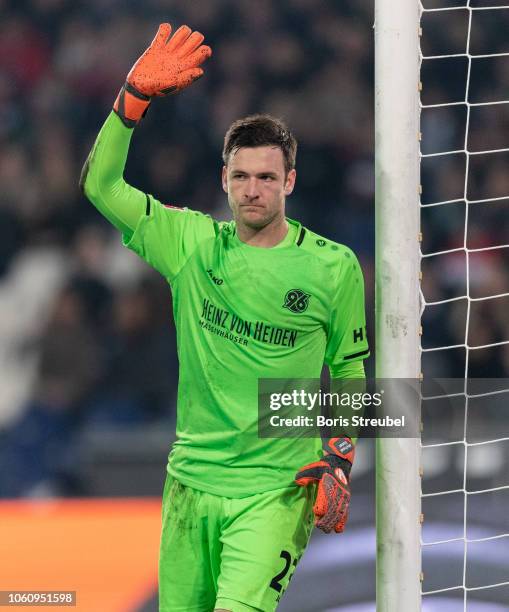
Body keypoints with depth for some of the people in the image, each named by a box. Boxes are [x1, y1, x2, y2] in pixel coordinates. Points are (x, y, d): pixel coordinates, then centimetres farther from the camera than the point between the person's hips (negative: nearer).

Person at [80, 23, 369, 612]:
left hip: (277, 490, -3)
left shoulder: (334, 267, 0)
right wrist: (135, 96, -13)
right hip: (191, 480, 3)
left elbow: (350, 373, 10)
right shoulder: (191, 243, 4)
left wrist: (338, 462, -1)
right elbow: (100, 185, -3)